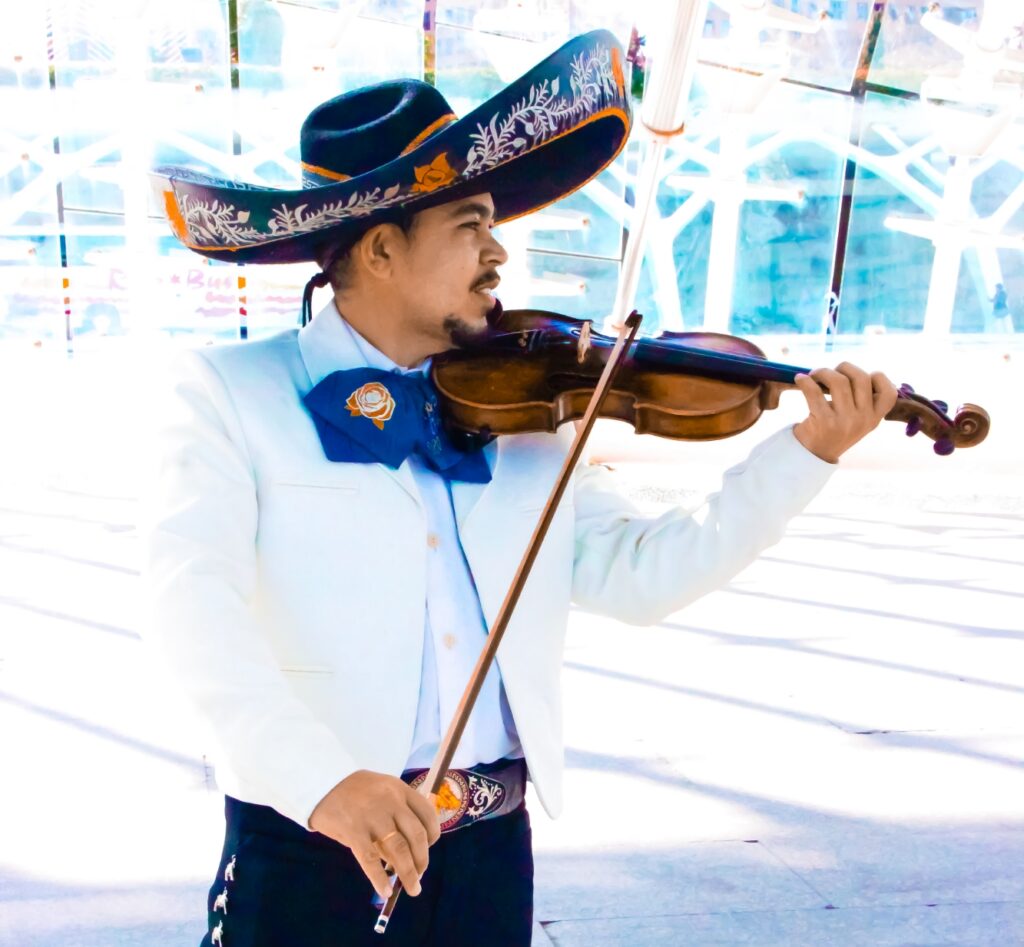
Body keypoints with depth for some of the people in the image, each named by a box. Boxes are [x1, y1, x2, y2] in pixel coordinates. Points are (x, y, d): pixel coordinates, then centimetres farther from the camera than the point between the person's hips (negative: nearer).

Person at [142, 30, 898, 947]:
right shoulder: (229, 390, -6)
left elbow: (638, 575, 2)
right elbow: (194, 599, -20)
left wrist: (808, 453, -4)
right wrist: (320, 779, -33)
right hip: (311, 848, -3)